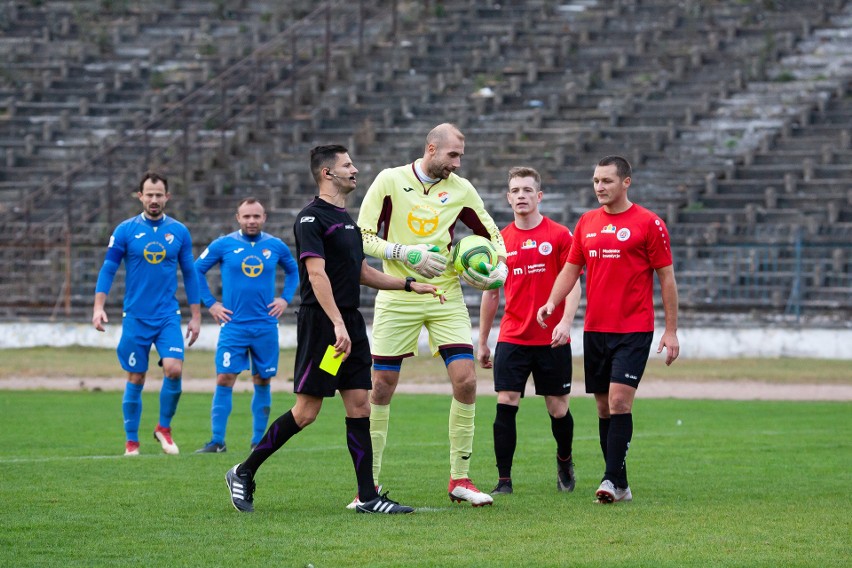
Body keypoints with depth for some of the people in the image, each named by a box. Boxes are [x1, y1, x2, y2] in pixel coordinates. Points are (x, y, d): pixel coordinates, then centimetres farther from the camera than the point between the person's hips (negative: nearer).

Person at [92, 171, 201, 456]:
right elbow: (108, 269, 0)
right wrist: (99, 307, -11)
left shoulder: (179, 232, 4)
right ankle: (131, 441, 13)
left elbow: (190, 274, 11)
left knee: (174, 369, -17)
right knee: (135, 379, 2)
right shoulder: (126, 230, -1)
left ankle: (164, 427, 4)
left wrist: (195, 316, 9)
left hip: (168, 316, 1)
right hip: (135, 317, -1)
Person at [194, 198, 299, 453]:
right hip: (233, 325, -2)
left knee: (262, 382, 6)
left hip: (266, 326, 2)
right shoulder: (223, 245, -1)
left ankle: (259, 440, 15)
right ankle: (217, 441, -7)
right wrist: (210, 303, 1)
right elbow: (197, 270, 8)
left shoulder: (276, 246, 5)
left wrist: (285, 298, 8)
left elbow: (293, 270, 22)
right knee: (225, 379, -9)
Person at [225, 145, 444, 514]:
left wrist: (410, 285, 23)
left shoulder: (346, 219, 17)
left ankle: (368, 497, 3)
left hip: (350, 324, 9)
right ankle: (243, 473, 5)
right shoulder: (312, 218, -12)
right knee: (306, 411, -8)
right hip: (321, 322, -9)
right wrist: (338, 324, -28)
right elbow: (317, 275, -21)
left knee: (359, 407, 3)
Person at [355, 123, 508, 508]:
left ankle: (460, 479, 2)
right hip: (397, 298, -2)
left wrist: (499, 268, -3)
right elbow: (362, 237, -5)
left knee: (465, 381, -10)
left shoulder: (461, 189, 5)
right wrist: (406, 253, -17)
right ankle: (370, 483, 10)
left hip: (446, 298, 2)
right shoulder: (390, 181, -4)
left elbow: (491, 233, 16)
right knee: (381, 387, -1)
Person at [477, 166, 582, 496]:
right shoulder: (500, 241, 7)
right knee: (505, 405, -9)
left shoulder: (559, 236, -2)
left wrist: (565, 321, -20)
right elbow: (491, 293, 14)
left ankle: (565, 461, 34)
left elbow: (573, 284, -4)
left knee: (558, 409, 6)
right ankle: (504, 481, -6)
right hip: (512, 338, 2)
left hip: (552, 341, -2)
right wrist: (482, 342, 14)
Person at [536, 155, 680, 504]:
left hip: (633, 330, -6)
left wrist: (671, 331, -5)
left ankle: (612, 479, -17)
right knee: (604, 406, 7)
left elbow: (666, 277, -2)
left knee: (619, 401, -16)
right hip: (595, 329, 6)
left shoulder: (648, 223, -4)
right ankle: (620, 486, 13)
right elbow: (571, 269, 14)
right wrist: (551, 302, -5)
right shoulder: (587, 223, 11)